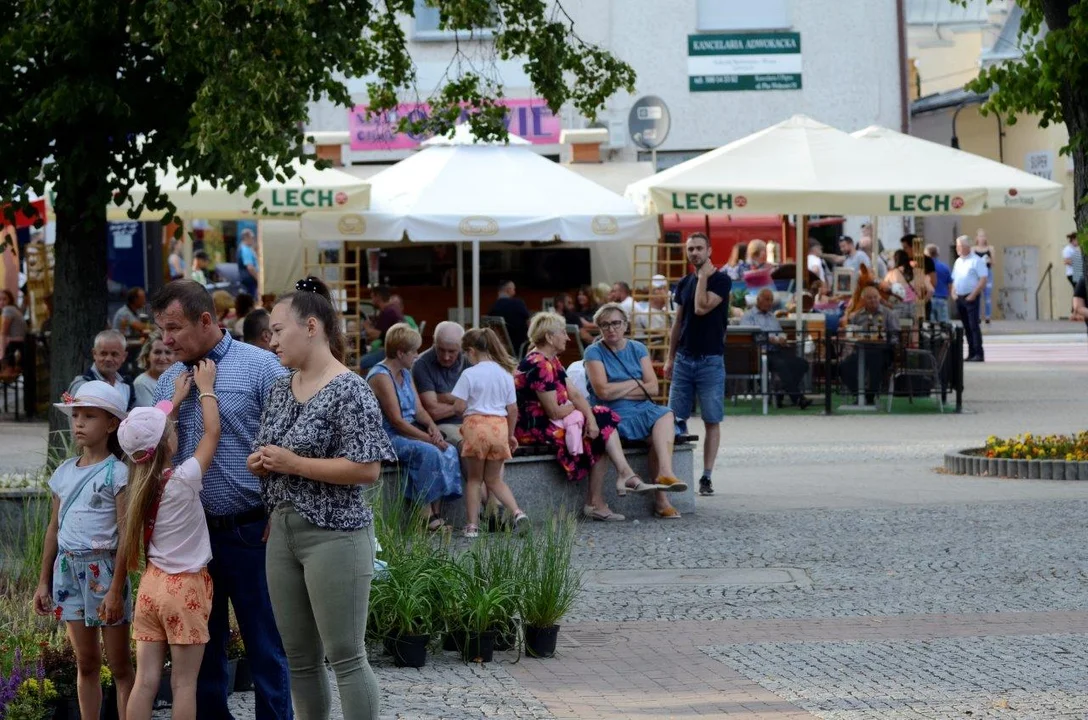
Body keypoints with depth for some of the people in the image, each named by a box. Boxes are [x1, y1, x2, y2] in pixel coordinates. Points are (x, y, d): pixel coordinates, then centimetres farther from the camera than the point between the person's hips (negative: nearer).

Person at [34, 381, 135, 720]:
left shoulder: (117, 473, -8)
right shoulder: (63, 473, 10)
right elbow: (54, 529, 15)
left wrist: (116, 590, -15)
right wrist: (44, 582, 13)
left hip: (104, 569, -6)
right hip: (69, 570, 6)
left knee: (119, 665, 0)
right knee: (86, 664, 11)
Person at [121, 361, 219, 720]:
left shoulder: (140, 480, 3)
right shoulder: (183, 479, -14)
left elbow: (153, 439, 22)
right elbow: (212, 433, -3)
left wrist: (177, 399, 27)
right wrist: (205, 388, 9)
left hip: (152, 584, 5)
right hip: (186, 588, -5)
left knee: (146, 680, 3)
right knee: (184, 683, 0)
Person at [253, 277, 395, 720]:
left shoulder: (349, 392, -12)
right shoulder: (281, 389, 12)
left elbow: (367, 469, -19)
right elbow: (265, 457, 23)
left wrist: (294, 463, -18)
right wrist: (260, 463, -1)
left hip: (334, 536, -8)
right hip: (283, 533, 8)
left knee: (346, 658, -6)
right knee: (300, 659, 11)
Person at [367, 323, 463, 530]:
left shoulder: (406, 374, 15)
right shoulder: (381, 377, -15)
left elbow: (418, 409, 12)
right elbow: (396, 420, -20)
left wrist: (432, 425, -10)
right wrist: (428, 438, -19)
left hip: (408, 434, 9)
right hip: (386, 438, -9)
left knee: (449, 450, -11)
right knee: (429, 452, -30)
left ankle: (436, 514, -15)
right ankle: (426, 515, -24)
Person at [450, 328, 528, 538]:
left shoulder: (470, 374, -7)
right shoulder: (505, 374, 7)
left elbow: (459, 407, -11)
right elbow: (512, 409, 9)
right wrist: (510, 434, 20)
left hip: (476, 425, -4)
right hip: (499, 426, 4)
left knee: (474, 479, 10)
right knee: (494, 479, 15)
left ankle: (472, 525, 7)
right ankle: (517, 512, -5)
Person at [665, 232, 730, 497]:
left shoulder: (721, 281, -5)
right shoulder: (684, 284, 12)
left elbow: (702, 308, -19)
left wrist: (703, 276, -11)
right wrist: (670, 358, 15)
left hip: (710, 360, -5)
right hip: (684, 358, 5)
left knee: (712, 421, -2)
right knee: (676, 418, 1)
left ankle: (706, 477, 2)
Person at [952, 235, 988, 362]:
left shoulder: (977, 261, -6)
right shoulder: (958, 262, 17)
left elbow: (983, 280, -12)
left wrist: (973, 295, -17)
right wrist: (953, 293, 7)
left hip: (971, 298, -7)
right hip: (959, 298, 7)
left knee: (974, 326, -11)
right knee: (966, 327, 7)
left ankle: (978, 354, -12)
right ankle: (971, 354, 10)